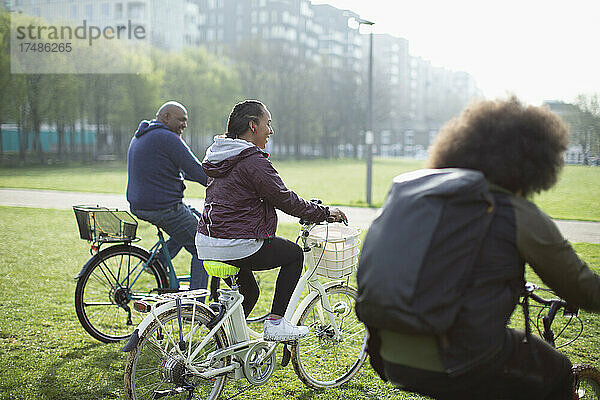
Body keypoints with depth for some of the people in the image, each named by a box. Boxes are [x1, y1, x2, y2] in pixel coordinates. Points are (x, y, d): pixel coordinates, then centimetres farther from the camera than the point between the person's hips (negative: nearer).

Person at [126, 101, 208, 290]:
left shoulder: (139, 136, 17)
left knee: (195, 216, 28)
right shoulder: (168, 138, -15)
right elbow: (199, 173, -19)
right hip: (165, 208, -10)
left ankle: (159, 260, 19)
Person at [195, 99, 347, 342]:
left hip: (205, 244, 9)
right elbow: (285, 200, -12)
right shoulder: (253, 161, -16)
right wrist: (324, 213, 1)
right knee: (294, 253, 13)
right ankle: (275, 323, 10)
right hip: (237, 247, -9)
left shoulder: (218, 156, 14)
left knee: (248, 292, 27)